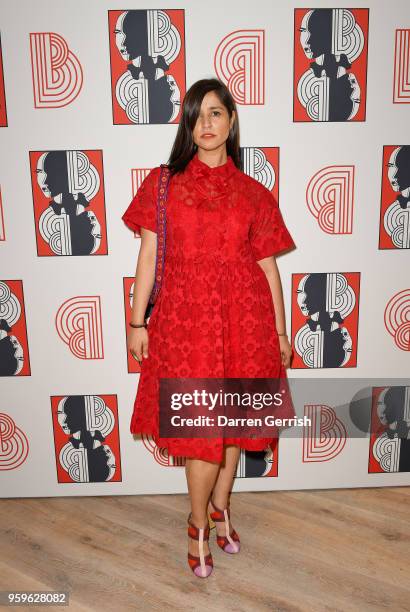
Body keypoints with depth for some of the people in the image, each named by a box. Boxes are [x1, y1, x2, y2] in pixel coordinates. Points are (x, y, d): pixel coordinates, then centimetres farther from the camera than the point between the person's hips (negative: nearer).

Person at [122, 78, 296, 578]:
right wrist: (137, 322, -1)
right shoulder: (164, 183, 3)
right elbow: (148, 256, 2)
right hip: (186, 317, -2)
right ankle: (199, 524, 27)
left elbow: (268, 267, 7)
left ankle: (219, 507, 39)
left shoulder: (253, 193, 6)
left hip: (243, 318, 2)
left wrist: (279, 332, 8)